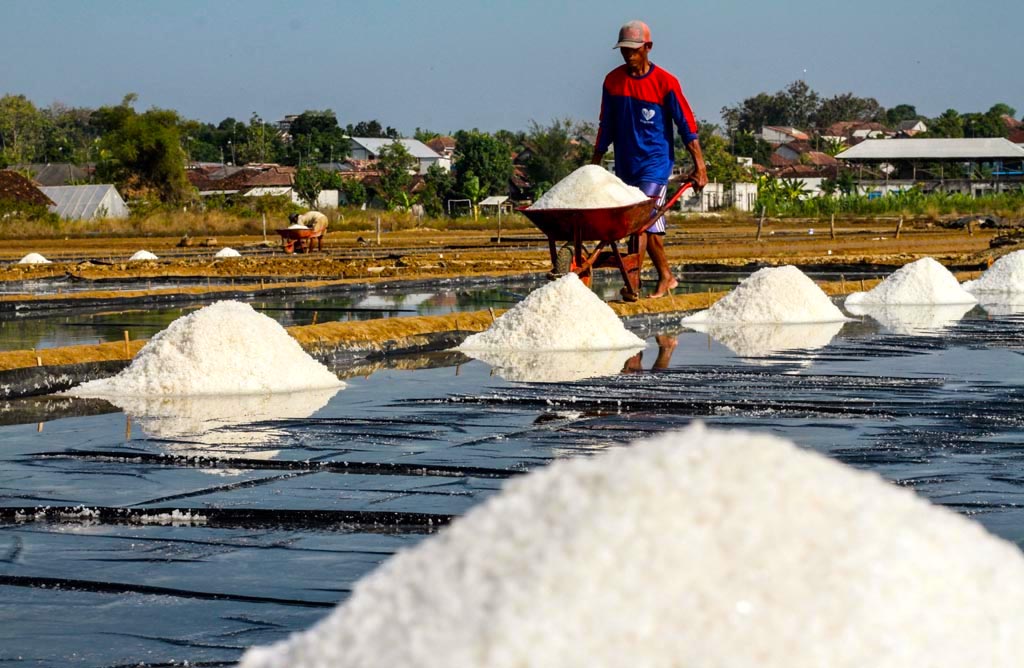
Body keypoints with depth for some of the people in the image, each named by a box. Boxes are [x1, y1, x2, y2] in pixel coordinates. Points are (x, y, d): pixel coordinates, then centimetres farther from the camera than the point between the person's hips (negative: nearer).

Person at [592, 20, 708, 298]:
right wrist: (595, 164, 14)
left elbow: (686, 125, -5)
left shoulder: (665, 82, -7)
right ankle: (665, 277, 22)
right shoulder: (612, 80, 6)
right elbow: (606, 126, 14)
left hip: (655, 162, -5)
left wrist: (699, 166, -8)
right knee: (649, 223, 11)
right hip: (625, 165, 5)